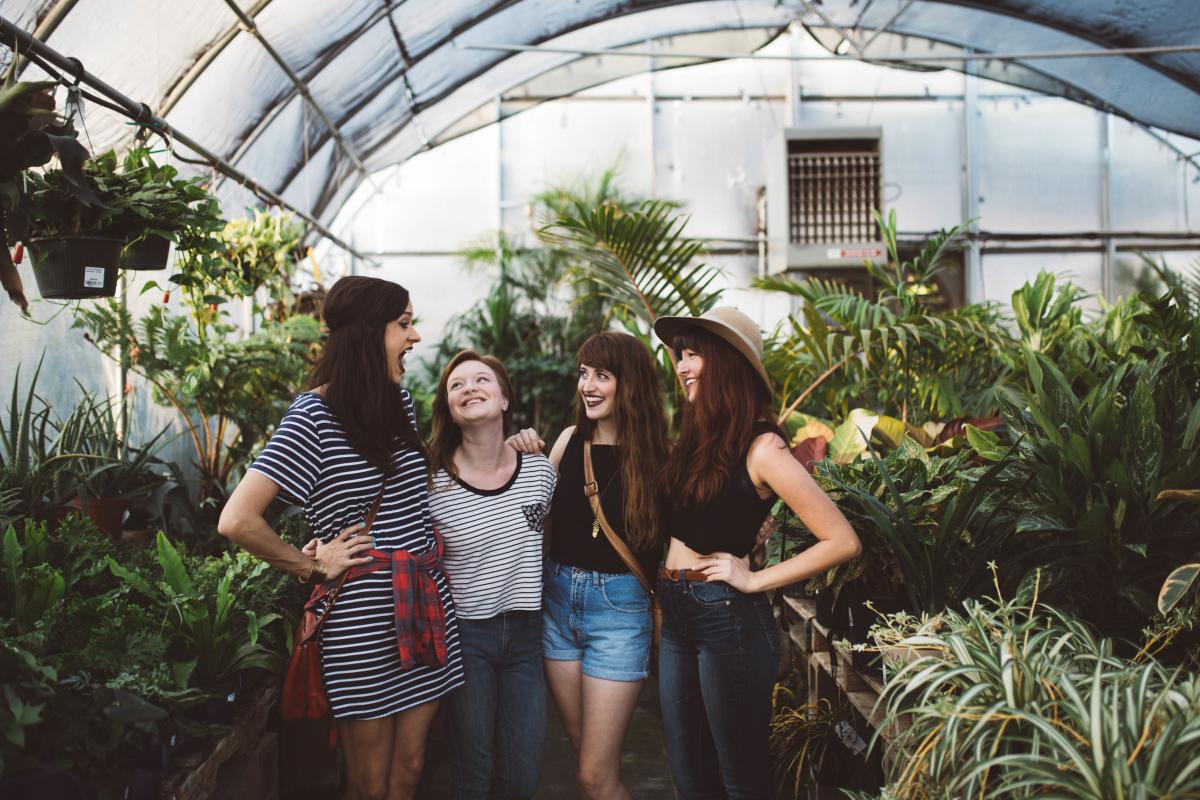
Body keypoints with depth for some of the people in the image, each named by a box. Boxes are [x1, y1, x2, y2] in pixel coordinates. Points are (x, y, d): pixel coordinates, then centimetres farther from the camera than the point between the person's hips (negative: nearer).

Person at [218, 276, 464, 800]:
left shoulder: (400, 402, 8)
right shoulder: (314, 415, -14)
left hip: (425, 606, 6)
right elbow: (237, 520, -20)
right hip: (363, 619, -6)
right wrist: (313, 567, -11)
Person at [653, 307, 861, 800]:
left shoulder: (760, 446, -15)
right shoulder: (696, 438, 8)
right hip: (676, 616, 7)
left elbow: (843, 542, -19)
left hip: (727, 619, -7)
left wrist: (753, 580, -14)